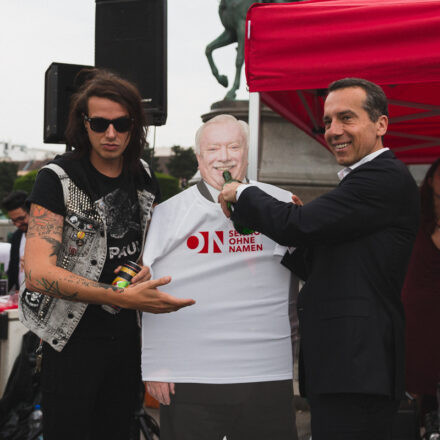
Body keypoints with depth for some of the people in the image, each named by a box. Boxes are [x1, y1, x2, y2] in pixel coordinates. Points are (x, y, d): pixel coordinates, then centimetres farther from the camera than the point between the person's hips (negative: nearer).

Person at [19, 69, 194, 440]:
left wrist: (143, 272, -3)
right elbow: (38, 272, -25)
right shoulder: (58, 179, -14)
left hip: (128, 335, 5)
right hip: (74, 338, -5)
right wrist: (122, 298, -31)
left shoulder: (143, 176, 4)